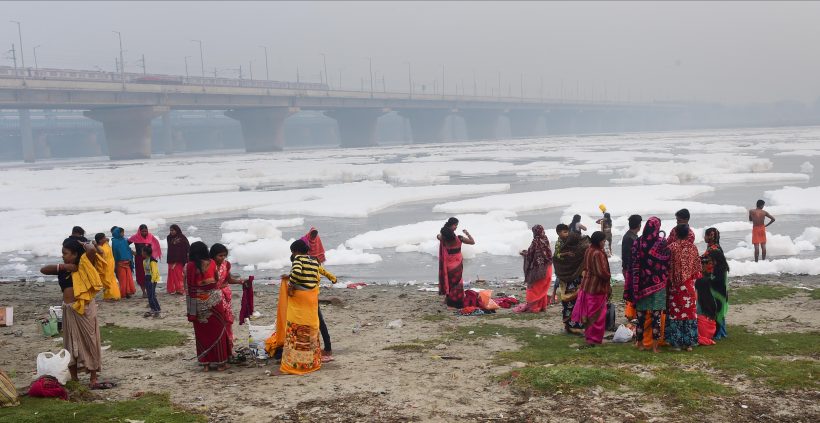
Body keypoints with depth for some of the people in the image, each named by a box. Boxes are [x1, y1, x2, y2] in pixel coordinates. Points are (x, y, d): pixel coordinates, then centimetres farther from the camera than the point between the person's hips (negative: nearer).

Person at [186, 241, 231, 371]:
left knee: (202, 333, 11)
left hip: (197, 302, 0)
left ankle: (205, 363, 14)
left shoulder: (189, 266, -7)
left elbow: (188, 288, -7)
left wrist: (190, 310, -1)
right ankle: (220, 362, 15)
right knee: (217, 331, 10)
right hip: (214, 299, 0)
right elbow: (217, 280, 4)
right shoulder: (212, 263, -4)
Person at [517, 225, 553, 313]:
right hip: (547, 268, 7)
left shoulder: (536, 241, -15)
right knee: (543, 288, 16)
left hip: (538, 268, -7)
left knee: (534, 287, 2)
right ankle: (542, 306, 20)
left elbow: (530, 254, -12)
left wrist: (523, 253, 10)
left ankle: (532, 306, 2)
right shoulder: (546, 240, 4)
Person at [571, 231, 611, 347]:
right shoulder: (598, 254, -22)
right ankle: (594, 338, 6)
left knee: (589, 312, 18)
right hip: (597, 287, -9)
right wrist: (608, 276, -6)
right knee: (597, 314, 1)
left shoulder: (589, 251, 5)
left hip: (587, 286, 9)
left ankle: (588, 335, 28)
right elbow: (602, 272, -25)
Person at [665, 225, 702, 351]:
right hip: (689, 285, 2)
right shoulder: (693, 248, -2)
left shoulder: (672, 247, -11)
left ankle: (676, 342, 6)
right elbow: (697, 267, 4)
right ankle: (689, 342, 11)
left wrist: (670, 280, 8)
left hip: (675, 285, -2)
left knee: (675, 312, 5)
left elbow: (667, 266, -6)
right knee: (689, 312, 9)